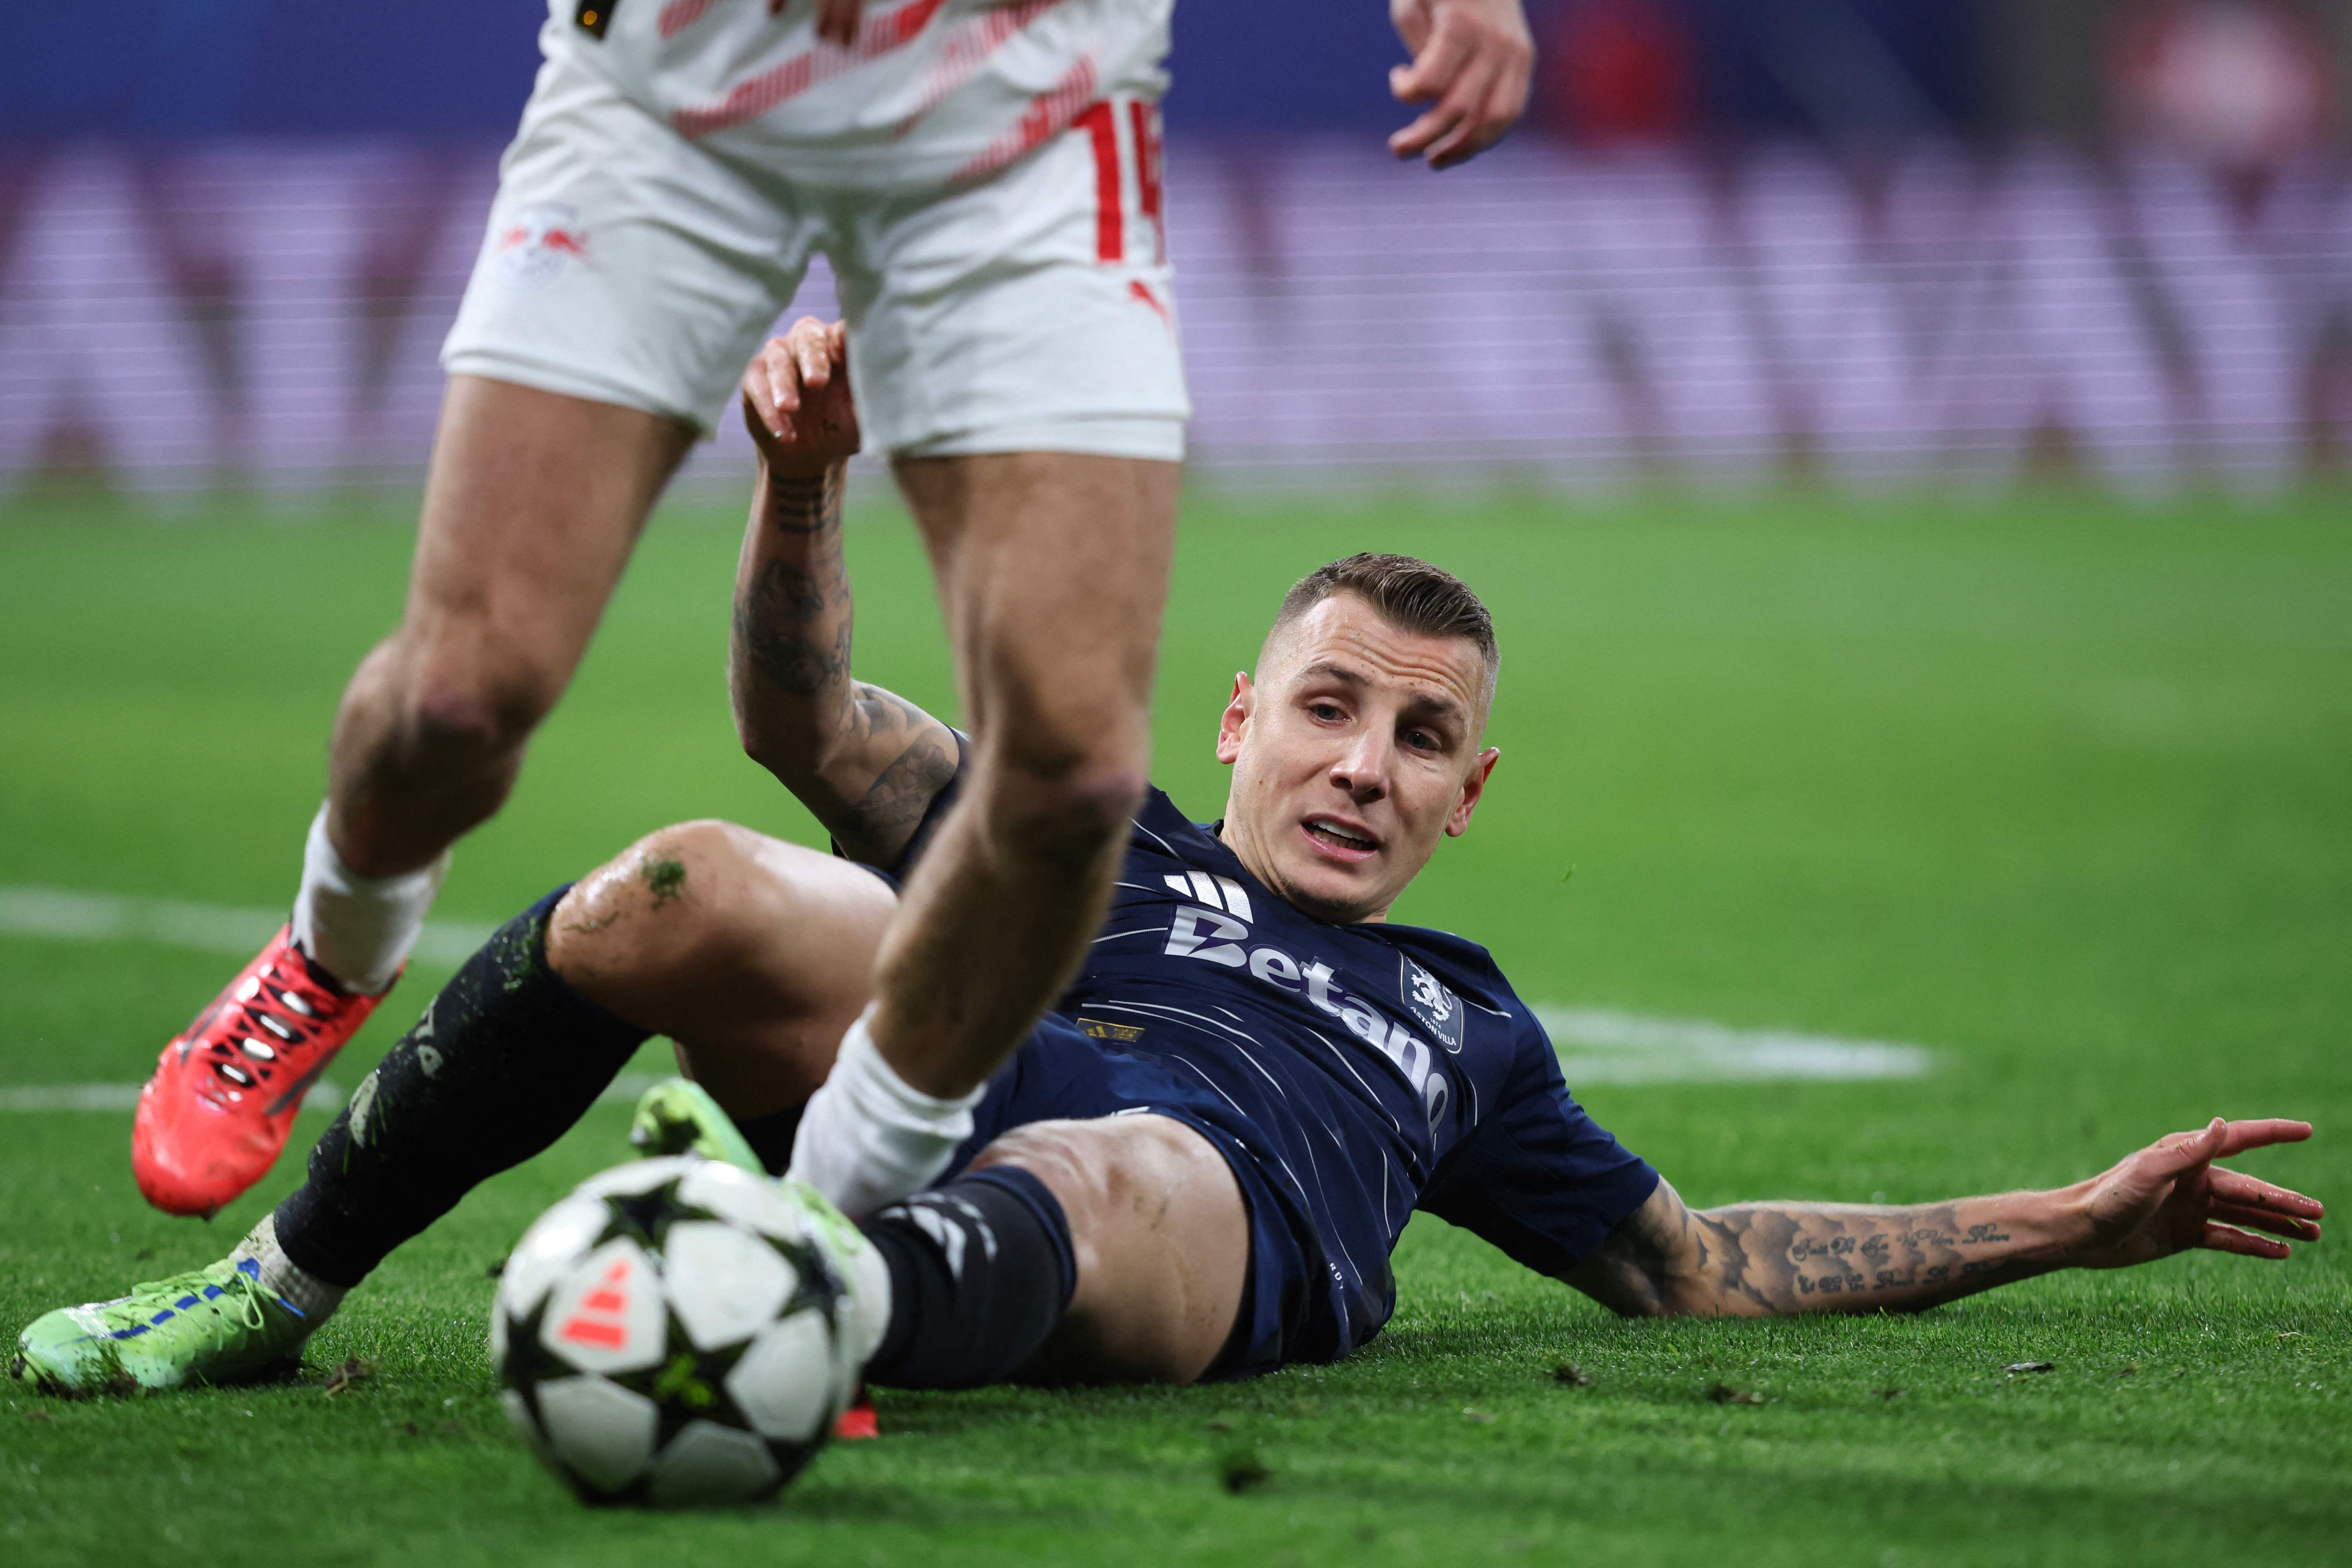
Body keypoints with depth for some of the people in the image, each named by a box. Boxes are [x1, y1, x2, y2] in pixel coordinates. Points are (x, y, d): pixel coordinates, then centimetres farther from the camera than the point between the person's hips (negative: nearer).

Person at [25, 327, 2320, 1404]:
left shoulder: (1462, 1027, 41)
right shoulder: (1095, 843, 36)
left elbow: (1694, 1263, 43)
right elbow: (808, 721, 26)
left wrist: (2077, 1221, 38)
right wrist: (806, 477, 7)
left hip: (1215, 1237, -1)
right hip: (971, 1082, 1)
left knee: (1084, 1184, -39)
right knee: (688, 896, -27)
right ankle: (273, 1290, -17)